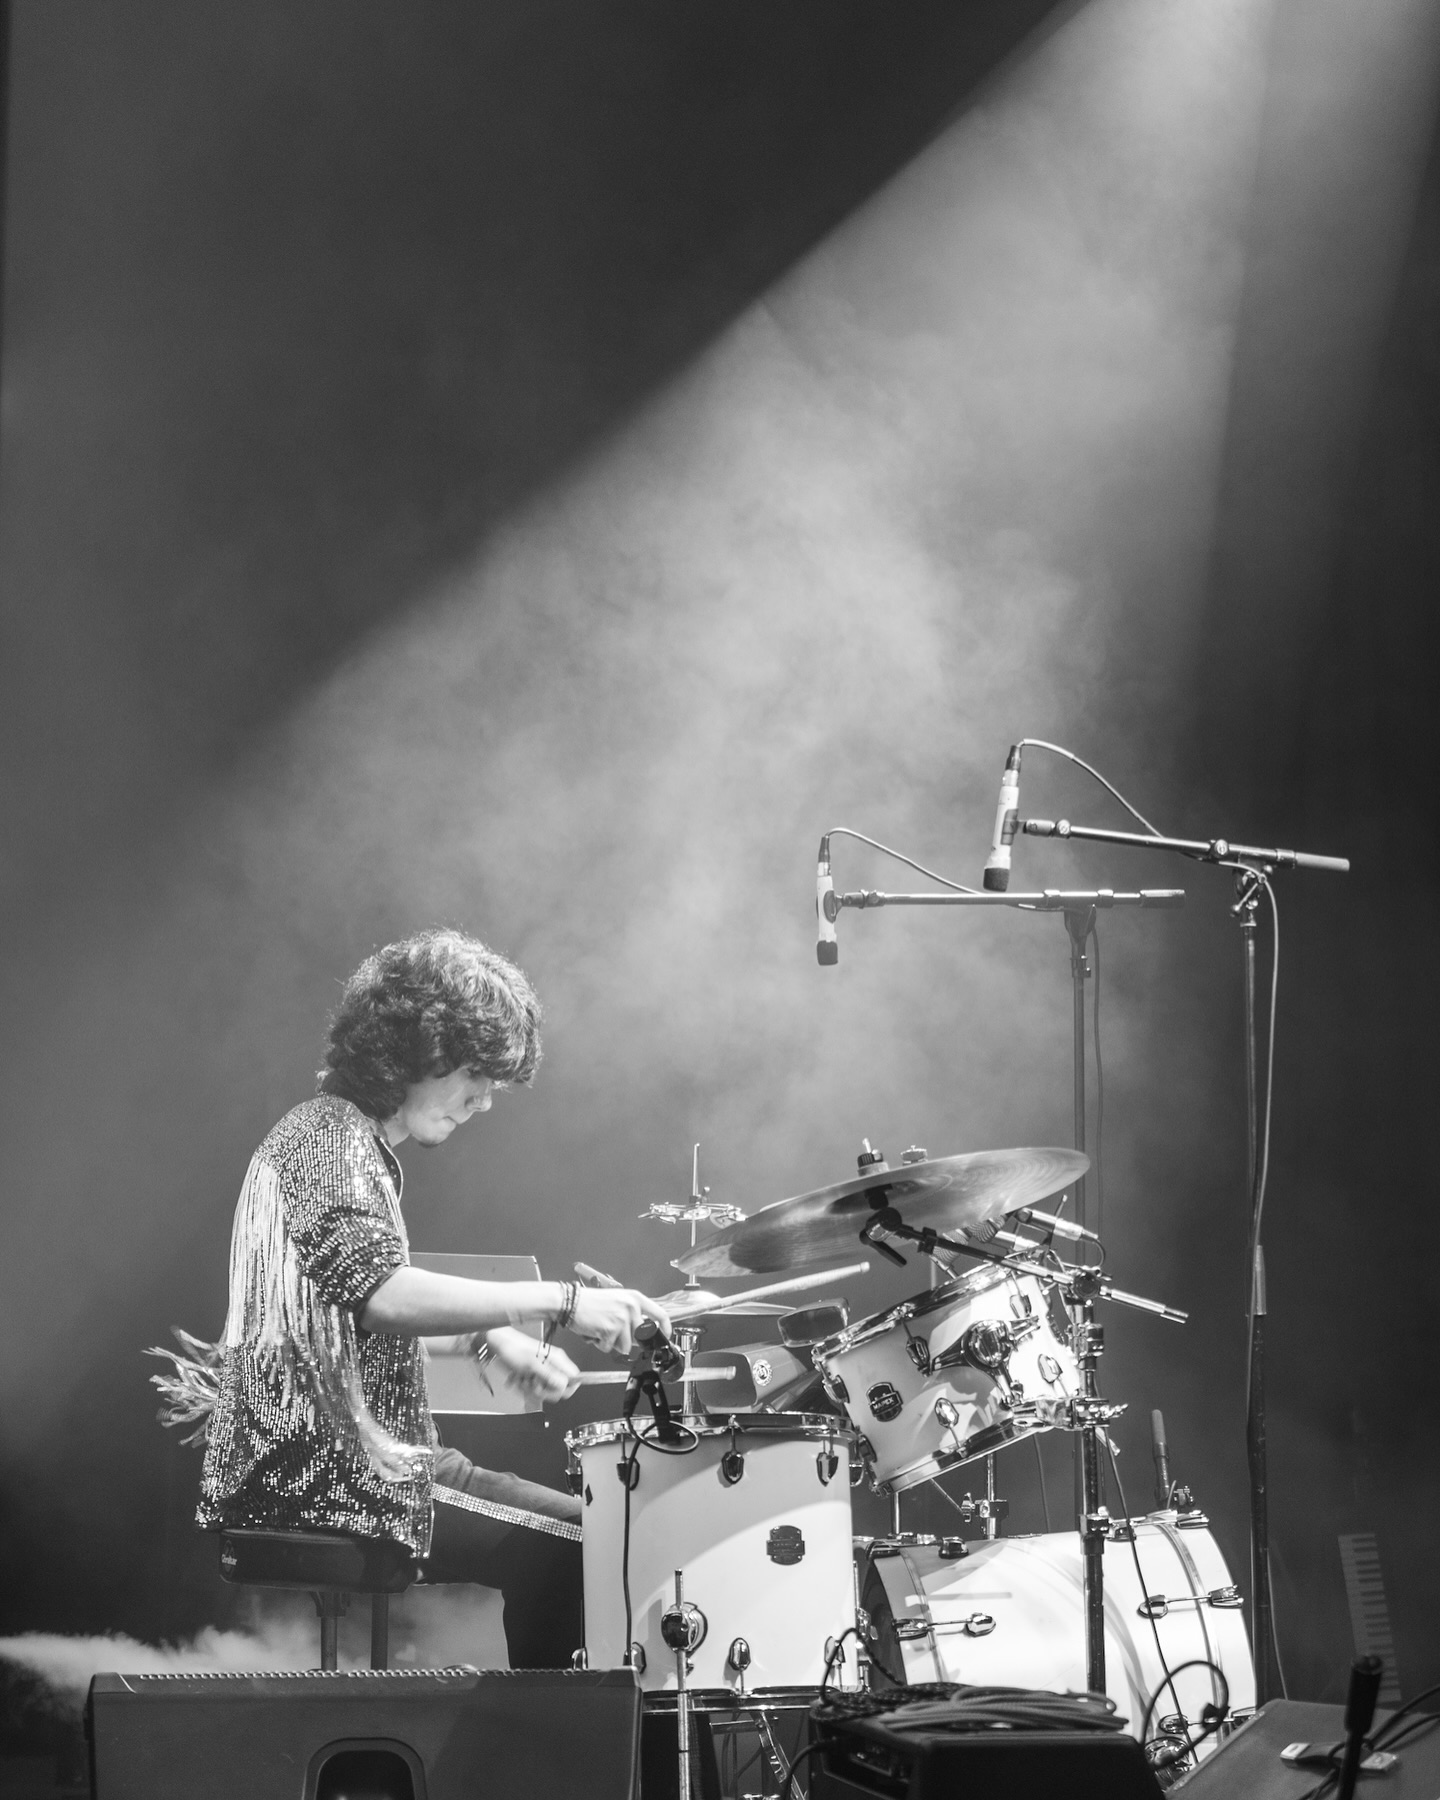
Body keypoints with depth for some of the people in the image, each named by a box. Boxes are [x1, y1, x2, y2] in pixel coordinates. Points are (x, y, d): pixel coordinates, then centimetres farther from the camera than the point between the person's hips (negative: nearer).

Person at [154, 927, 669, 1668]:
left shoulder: (358, 1144, 17)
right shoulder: (327, 1141, -15)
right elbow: (380, 1291, -31)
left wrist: (491, 1335, 12)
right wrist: (561, 1303, -33)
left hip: (373, 1454, 10)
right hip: (319, 1482, -10)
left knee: (581, 1524, 11)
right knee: (564, 1556, -15)